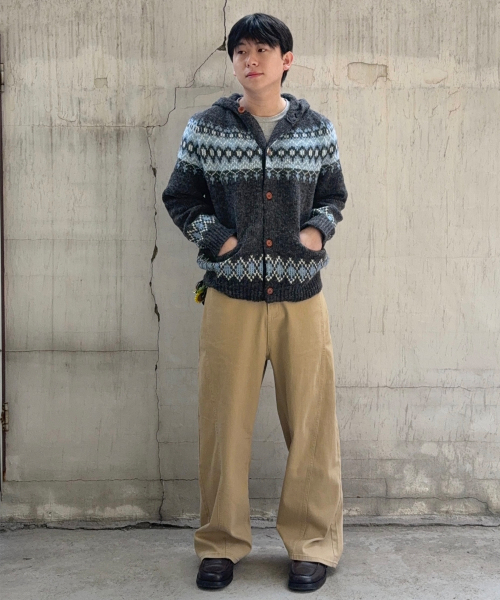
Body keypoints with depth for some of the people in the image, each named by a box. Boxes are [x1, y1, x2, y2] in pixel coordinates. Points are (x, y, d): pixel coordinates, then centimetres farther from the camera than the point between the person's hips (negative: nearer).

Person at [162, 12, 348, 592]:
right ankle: (220, 544, 21)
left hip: (302, 295, 1)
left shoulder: (318, 130, 5)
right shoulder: (205, 128, 2)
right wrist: (218, 239, -4)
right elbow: (179, 198, 10)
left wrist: (318, 229, -3)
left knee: (311, 422, 5)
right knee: (224, 421, 4)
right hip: (232, 297, 0)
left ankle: (313, 544, 21)